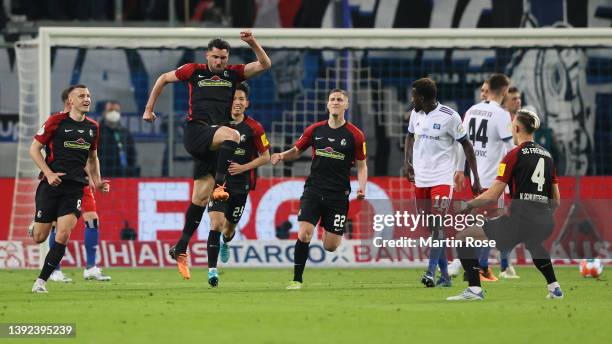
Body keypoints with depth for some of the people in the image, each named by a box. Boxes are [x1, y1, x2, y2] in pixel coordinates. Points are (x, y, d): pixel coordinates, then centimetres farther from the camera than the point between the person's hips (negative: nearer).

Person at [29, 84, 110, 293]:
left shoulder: (92, 127, 11)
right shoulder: (56, 121, -3)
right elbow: (34, 148, -1)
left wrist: (97, 181, 11)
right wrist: (49, 174, -12)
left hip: (75, 186, 3)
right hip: (52, 183, -3)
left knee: (63, 234, -15)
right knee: (40, 237, -1)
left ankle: (41, 280, -6)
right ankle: (33, 227, 38)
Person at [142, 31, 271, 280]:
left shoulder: (233, 74, 11)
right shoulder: (194, 71, 5)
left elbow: (265, 65, 5)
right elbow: (163, 79, 18)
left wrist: (252, 43, -10)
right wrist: (149, 108, 18)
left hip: (215, 142, 4)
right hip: (196, 132, -4)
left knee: (201, 197, 3)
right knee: (232, 135, -34)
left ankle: (180, 249, 10)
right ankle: (219, 185, -34)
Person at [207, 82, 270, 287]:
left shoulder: (254, 128, -3)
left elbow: (265, 157, 2)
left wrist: (243, 167, -10)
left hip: (240, 185, 1)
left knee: (229, 229, 13)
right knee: (216, 224, -18)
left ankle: (226, 243, 52)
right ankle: (212, 270, -15)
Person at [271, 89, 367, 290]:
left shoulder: (355, 135, -1)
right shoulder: (315, 130, 5)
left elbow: (362, 165, 6)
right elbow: (297, 150, 17)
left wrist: (361, 188, -10)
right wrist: (283, 156, -5)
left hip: (338, 194, -1)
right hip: (313, 189, 1)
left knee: (330, 246, -3)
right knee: (304, 234, -16)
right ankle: (297, 280, -4)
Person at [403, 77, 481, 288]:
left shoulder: (449, 116, -11)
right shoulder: (416, 114, 7)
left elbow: (466, 145, -5)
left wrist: (476, 178, -6)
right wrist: (407, 161, 9)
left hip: (442, 178, -6)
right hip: (420, 179, 6)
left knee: (437, 224, -17)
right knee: (429, 227, 7)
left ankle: (431, 273, -21)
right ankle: (444, 275, 14)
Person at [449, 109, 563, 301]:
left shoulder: (514, 155, -3)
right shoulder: (547, 156, 16)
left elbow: (492, 196, -7)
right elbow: (556, 201, 18)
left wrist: (467, 205, 8)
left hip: (520, 219, -7)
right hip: (545, 224, 7)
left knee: (464, 238, 2)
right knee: (533, 242, 44)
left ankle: (474, 289, -10)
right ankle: (554, 287, 35)